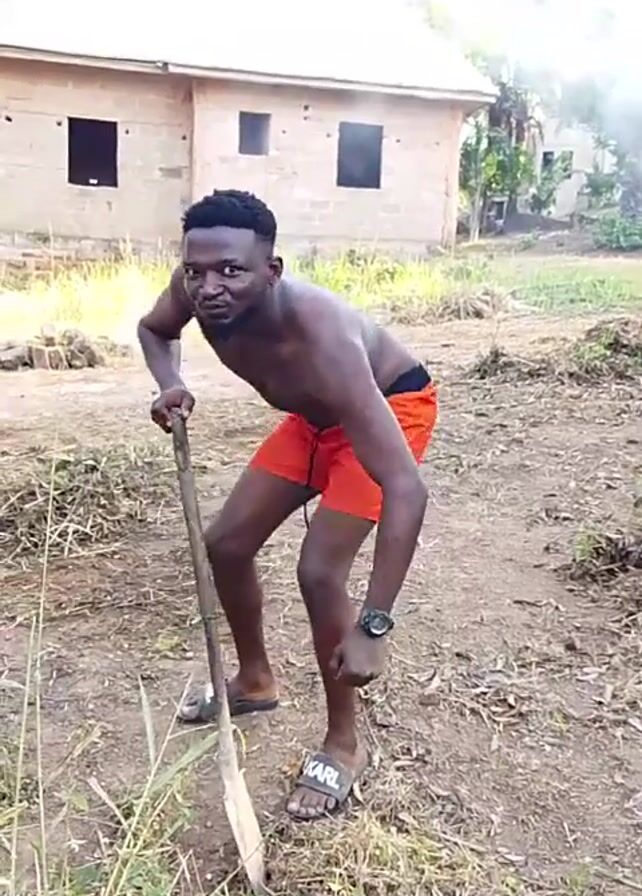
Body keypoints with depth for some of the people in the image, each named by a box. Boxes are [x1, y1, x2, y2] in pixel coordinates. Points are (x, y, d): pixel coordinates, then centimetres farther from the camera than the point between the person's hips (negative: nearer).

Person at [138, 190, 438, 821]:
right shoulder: (198, 291, -23)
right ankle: (254, 680, 32)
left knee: (319, 570, -19)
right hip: (315, 415, 7)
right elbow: (154, 329, 4)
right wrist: (171, 386, -19)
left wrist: (373, 628, -47)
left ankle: (344, 745, 5)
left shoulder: (320, 339, -42)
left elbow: (406, 488, -45)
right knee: (226, 543, 7)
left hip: (393, 406, -7)